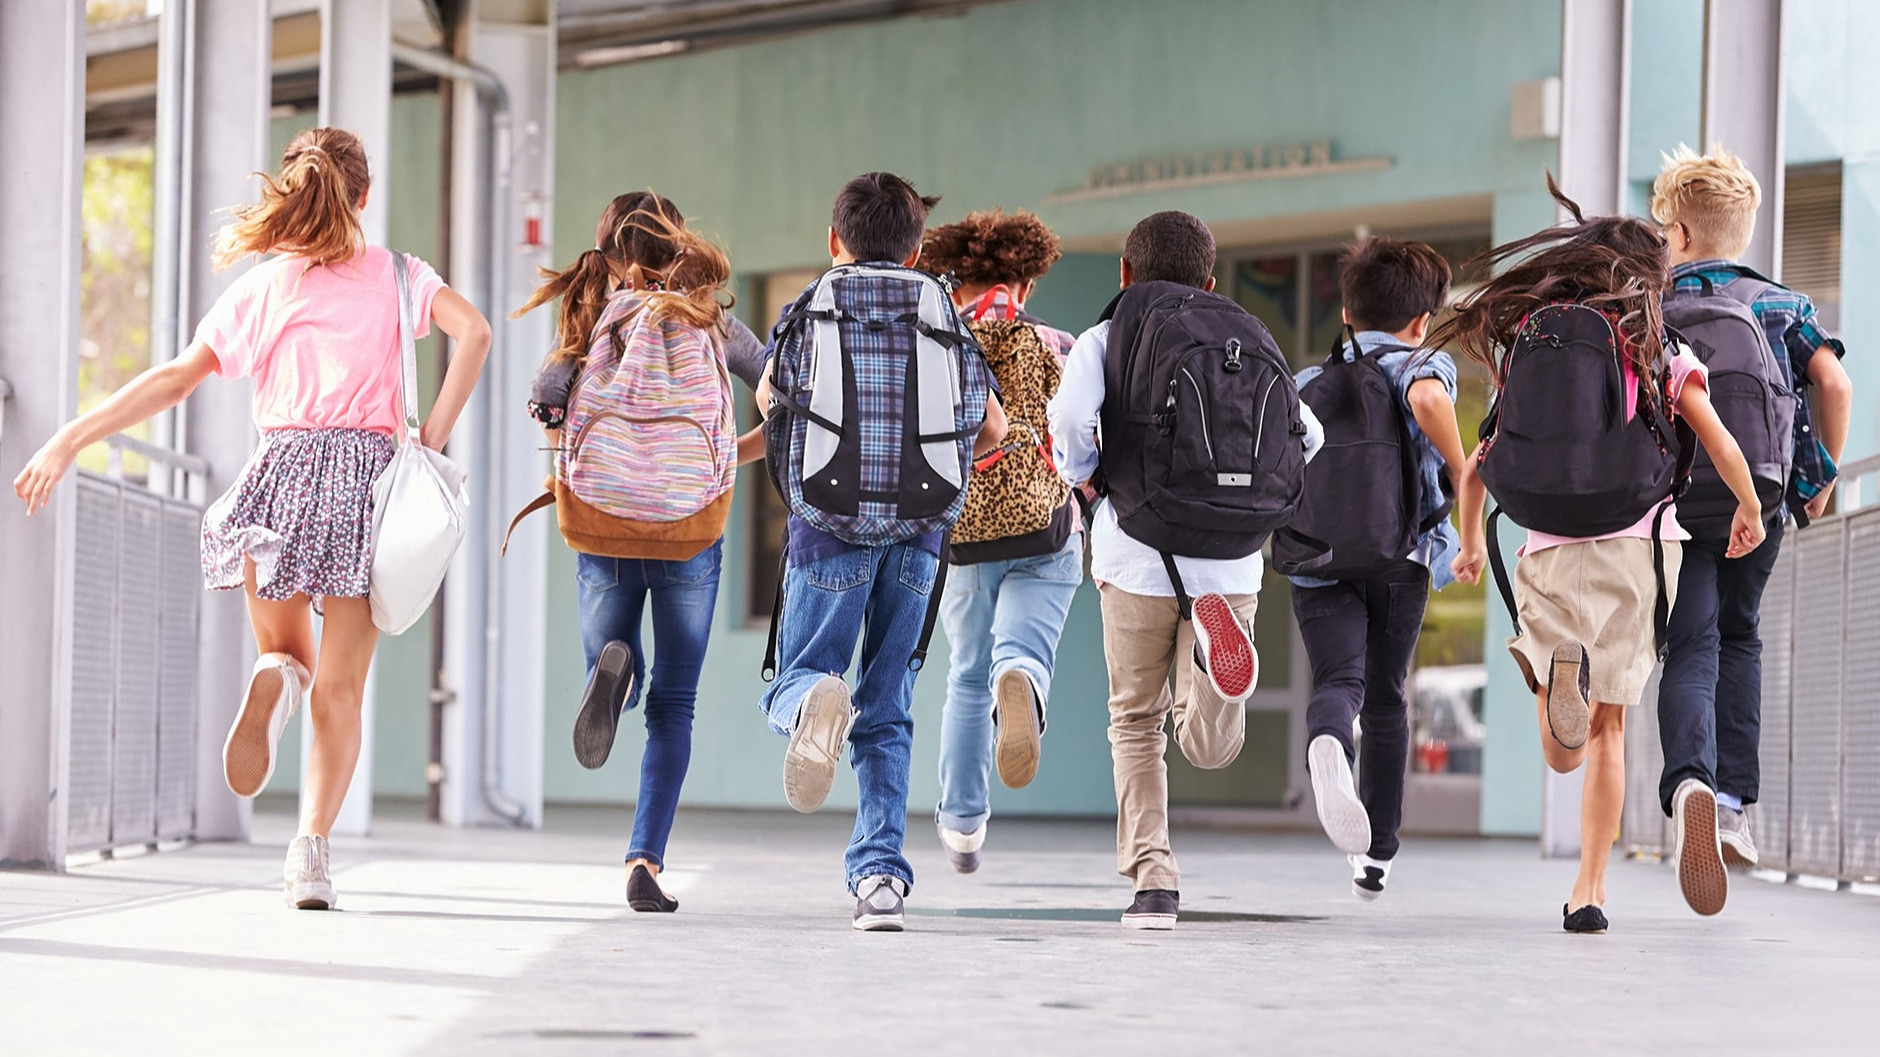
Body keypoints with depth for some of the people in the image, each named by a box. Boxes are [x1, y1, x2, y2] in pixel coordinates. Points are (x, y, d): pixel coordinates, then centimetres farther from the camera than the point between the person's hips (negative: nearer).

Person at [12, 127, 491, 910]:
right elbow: (472, 330, -8)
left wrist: (70, 441, 3)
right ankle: (312, 848, -11)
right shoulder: (395, 275, 10)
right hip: (367, 471, -1)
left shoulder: (263, 287, 10)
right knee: (339, 688, 4)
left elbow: (177, 379, 3)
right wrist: (432, 438, -4)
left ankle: (276, 678, -19)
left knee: (287, 650, 19)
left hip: (283, 471, 1)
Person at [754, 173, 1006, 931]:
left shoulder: (807, 314, 7)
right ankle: (880, 874, -3)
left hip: (830, 524, -2)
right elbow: (993, 429, 21)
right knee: (887, 713, 10)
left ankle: (812, 700, -29)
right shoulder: (946, 321, 11)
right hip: (919, 531, 2)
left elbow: (768, 399, 25)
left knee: (794, 682, 8)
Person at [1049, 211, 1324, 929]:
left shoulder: (1104, 340, 6)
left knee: (1136, 722, 14)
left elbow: (1072, 419, -14)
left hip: (1138, 554, -2)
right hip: (1231, 561, 2)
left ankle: (1152, 881, 2)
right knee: (1210, 747, 4)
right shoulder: (1250, 341, 15)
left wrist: (1081, 475, 6)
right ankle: (1211, 647, -29)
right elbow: (1306, 434, 6)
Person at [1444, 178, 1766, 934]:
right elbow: (1723, 450, -4)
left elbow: (1476, 467, 12)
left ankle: (1554, 667, -34)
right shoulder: (1664, 357, 2)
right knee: (1608, 727, 13)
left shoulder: (1527, 348, 9)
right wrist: (1750, 512, 17)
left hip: (1549, 553, 1)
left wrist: (1470, 542, 29)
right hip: (1637, 546, -1)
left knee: (1565, 752, 0)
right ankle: (1589, 888, 5)